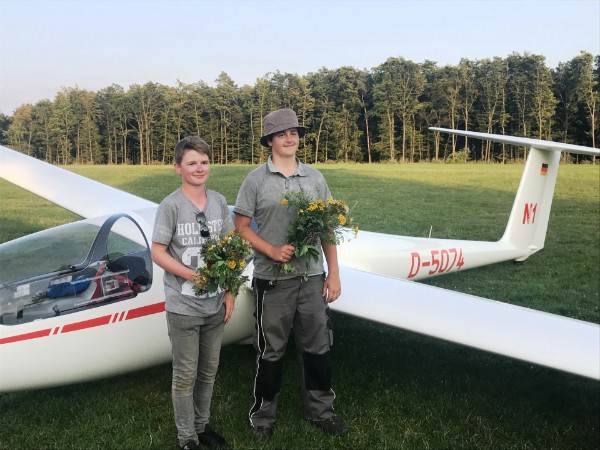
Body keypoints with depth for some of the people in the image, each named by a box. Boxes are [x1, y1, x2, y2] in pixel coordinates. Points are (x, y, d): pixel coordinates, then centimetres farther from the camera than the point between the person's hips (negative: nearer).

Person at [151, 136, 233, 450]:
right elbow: (157, 253, -11)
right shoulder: (170, 206, -11)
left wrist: (230, 292, 4)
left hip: (215, 304, 5)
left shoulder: (219, 201, 2)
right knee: (185, 375, 8)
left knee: (208, 371, 17)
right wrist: (194, 277, -19)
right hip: (183, 306, -4)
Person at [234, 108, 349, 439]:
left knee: (317, 347, 12)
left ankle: (320, 409, 31)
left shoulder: (314, 177, 5)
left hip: (312, 277, 3)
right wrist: (272, 251, -17)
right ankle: (263, 414, 28)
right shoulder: (256, 180, -3)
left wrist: (333, 273, 4)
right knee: (271, 351, 10)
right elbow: (241, 227, -3)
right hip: (272, 280, -3)